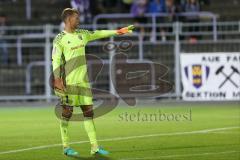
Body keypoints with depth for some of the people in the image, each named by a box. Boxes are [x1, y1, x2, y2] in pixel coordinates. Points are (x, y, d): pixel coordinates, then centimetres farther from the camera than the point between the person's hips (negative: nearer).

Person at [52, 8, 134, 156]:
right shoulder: (60, 39, -8)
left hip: (83, 81, 7)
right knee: (67, 112, -1)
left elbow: (99, 34, 22)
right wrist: (57, 80, -19)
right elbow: (56, 60, -11)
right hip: (69, 82, -7)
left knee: (88, 112, 5)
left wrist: (117, 32, 20)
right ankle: (66, 147, 5)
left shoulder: (82, 34, 12)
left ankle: (95, 147, 6)